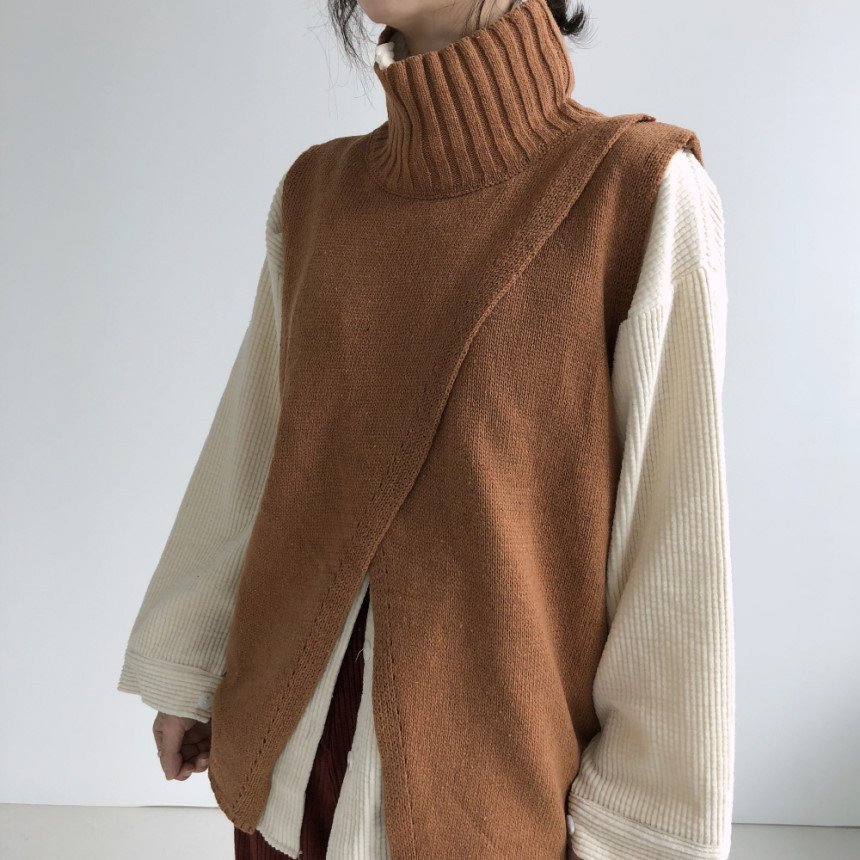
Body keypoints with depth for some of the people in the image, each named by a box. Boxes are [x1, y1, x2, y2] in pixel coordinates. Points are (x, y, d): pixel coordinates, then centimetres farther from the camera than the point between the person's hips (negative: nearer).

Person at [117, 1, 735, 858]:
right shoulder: (315, 189, 0)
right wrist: (186, 671, 11)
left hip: (490, 785, -3)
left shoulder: (640, 189, -15)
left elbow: (676, 535, -13)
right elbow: (249, 458, 6)